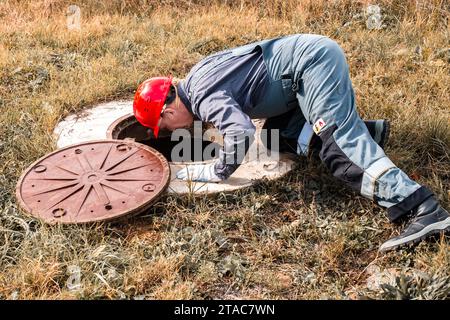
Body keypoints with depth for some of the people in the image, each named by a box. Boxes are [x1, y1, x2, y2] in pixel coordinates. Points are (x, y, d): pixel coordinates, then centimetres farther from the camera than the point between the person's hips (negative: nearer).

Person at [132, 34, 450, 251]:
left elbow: (241, 133, -32)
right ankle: (369, 129, 14)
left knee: (339, 144, -20)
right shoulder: (194, 79, 16)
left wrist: (208, 173, -16)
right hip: (313, 57, 10)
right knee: (280, 137, 15)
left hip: (314, 60, -10)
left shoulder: (203, 96, -15)